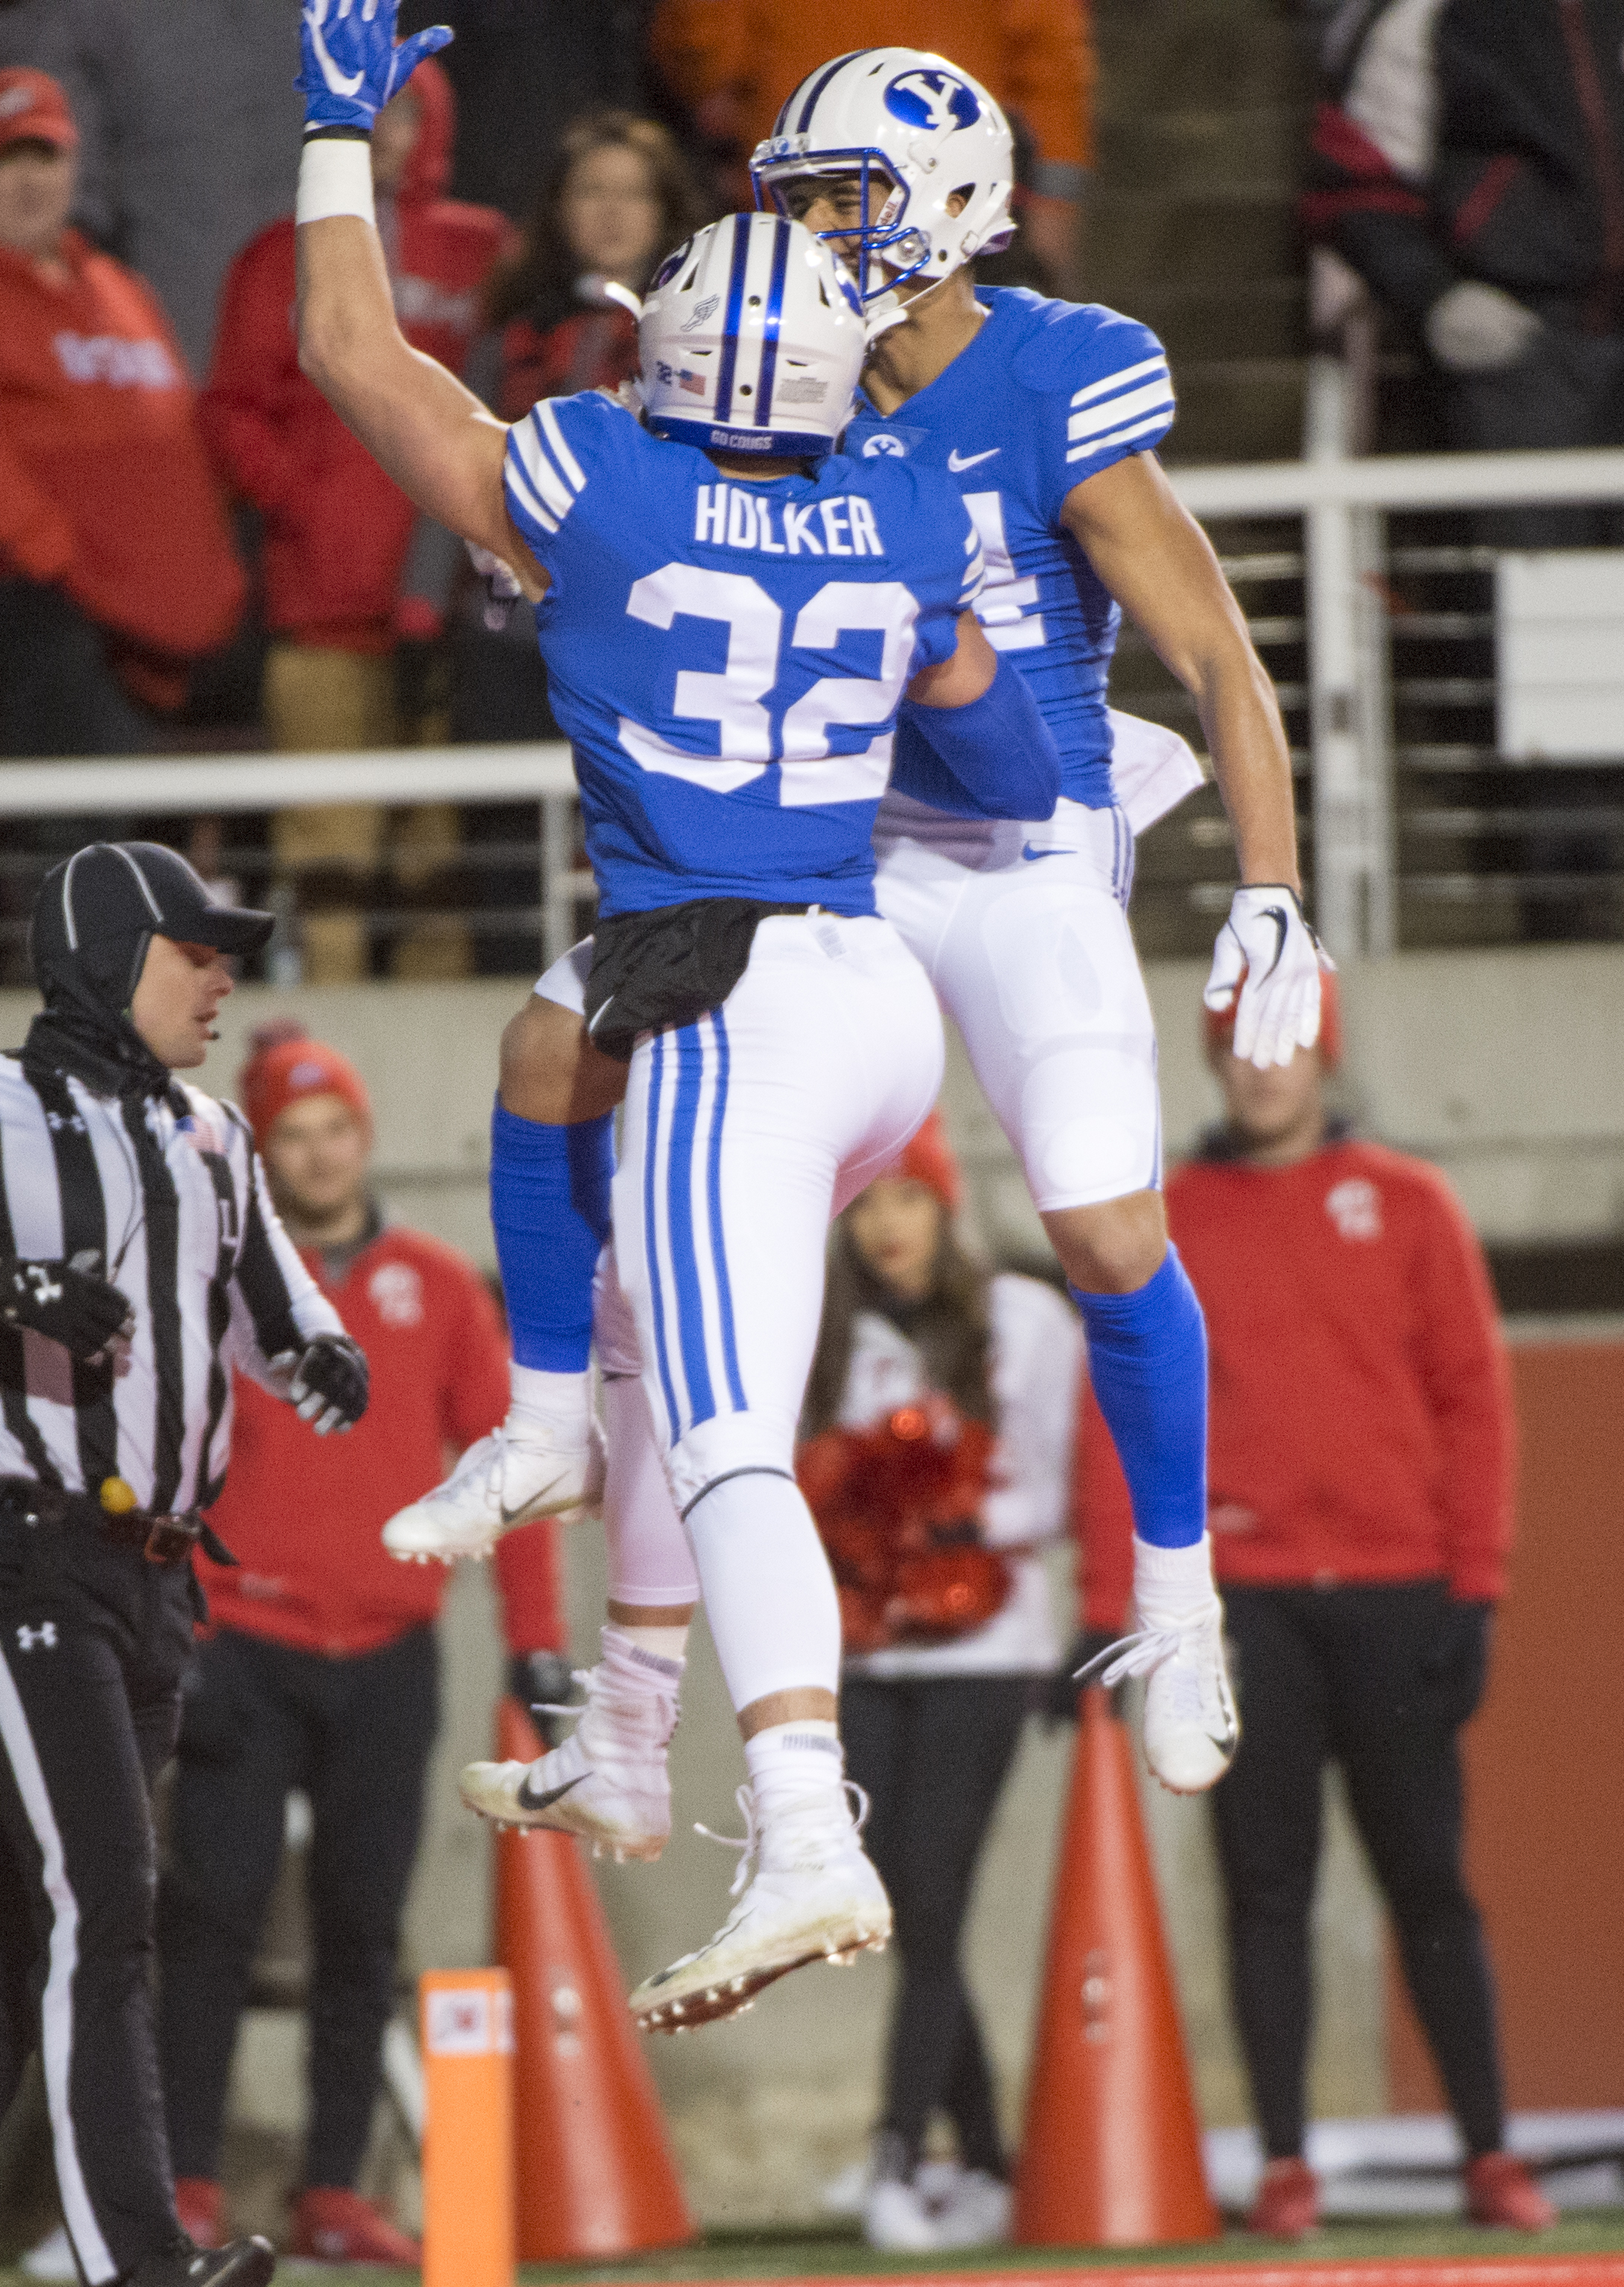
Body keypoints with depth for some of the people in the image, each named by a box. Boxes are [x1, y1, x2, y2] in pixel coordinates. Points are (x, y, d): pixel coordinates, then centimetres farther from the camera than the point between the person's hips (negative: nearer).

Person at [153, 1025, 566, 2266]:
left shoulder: (437, 1287, 8)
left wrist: (540, 1641, 3)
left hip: (389, 1653, 2)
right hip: (248, 1647, -2)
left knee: (364, 1930, 3)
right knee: (213, 1912, -9)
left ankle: (335, 2193, 7)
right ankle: (190, 2186, -5)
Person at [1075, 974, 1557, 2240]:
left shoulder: (1407, 1205, 7)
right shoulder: (1166, 1221, 8)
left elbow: (1472, 1397, 4)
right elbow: (1118, 1414, 5)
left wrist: (1474, 1587, -3)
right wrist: (1112, 1601, -3)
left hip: (1395, 1597, 0)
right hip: (1242, 1599, 0)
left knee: (1428, 1879, 1)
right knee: (1266, 1885, -1)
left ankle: (1490, 2153, 6)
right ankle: (1285, 2166, 2)